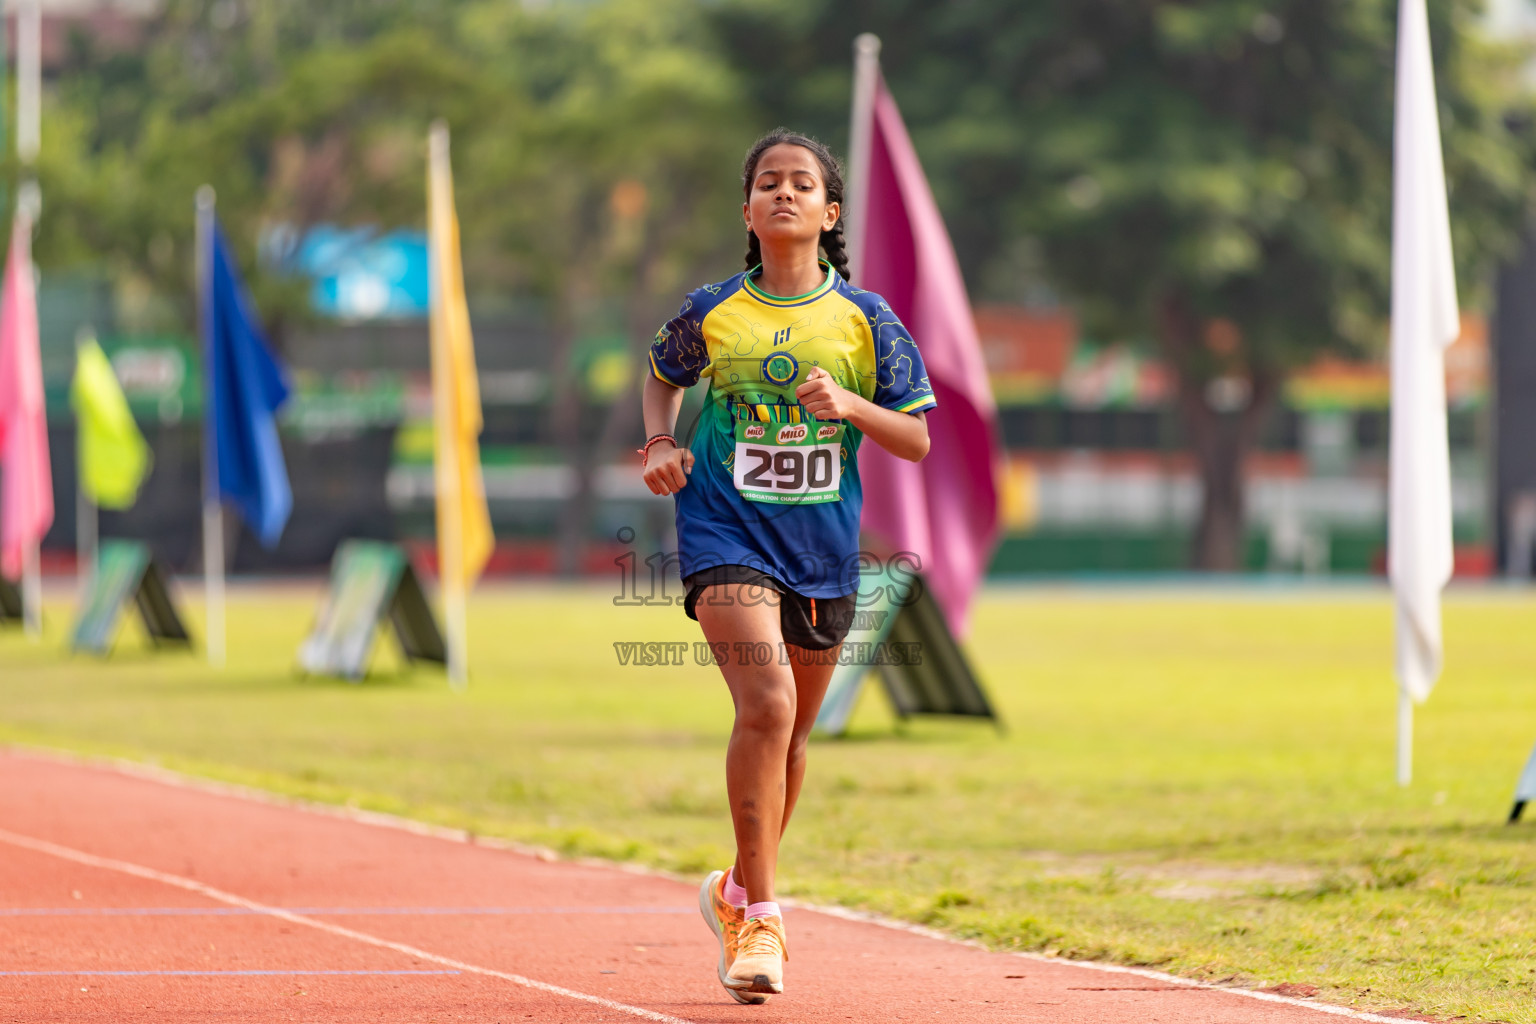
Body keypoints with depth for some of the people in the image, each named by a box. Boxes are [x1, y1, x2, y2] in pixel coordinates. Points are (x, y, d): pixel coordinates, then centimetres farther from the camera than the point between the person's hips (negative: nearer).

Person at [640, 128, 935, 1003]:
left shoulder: (864, 319, 2)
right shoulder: (711, 314, 1)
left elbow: (918, 440, 3)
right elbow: (664, 375, 22)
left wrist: (849, 404, -15)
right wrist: (662, 446, 4)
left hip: (823, 551, 3)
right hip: (727, 535, -3)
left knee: (790, 731, 15)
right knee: (767, 704, -22)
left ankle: (741, 891, 40)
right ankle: (760, 921, -15)